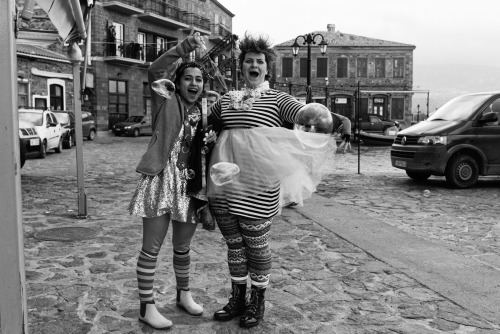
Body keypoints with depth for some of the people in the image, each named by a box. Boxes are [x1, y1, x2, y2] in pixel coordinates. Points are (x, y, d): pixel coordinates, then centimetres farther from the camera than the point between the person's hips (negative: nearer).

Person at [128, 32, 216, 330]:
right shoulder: (166, 99, -1)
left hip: (190, 184, 5)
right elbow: (155, 71, -20)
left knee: (183, 247, 17)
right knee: (152, 248, 1)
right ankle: (147, 307, 12)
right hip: (161, 180, -5)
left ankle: (184, 295, 34)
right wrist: (186, 46, -30)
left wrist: (212, 142, -2)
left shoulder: (204, 112, 13)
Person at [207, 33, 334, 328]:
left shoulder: (277, 99, 2)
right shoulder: (226, 99, 14)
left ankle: (257, 302, 26)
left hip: (257, 185, -4)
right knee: (234, 243, 13)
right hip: (224, 182, 4)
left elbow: (305, 113, -12)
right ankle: (237, 299, 30)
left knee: (256, 244, 7)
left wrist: (321, 115, -33)